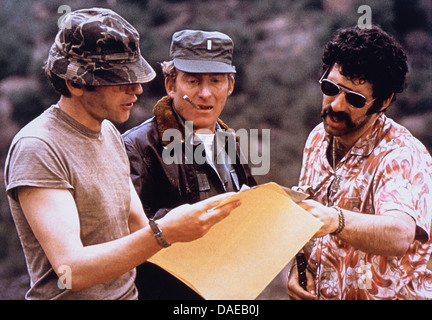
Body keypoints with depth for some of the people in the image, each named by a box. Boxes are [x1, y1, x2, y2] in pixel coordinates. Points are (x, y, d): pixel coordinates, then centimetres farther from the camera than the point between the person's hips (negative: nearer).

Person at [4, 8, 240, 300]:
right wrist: (164, 233, -34)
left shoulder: (110, 132, 5)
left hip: (129, 291, 7)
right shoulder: (38, 149, -20)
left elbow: (138, 227, 7)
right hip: (70, 296, -7)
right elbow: (71, 270, -27)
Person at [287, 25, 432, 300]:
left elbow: (399, 234, -37)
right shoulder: (319, 137, -1)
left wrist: (334, 221, -53)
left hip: (385, 293, -5)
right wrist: (300, 267, -5)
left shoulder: (403, 156, -21)